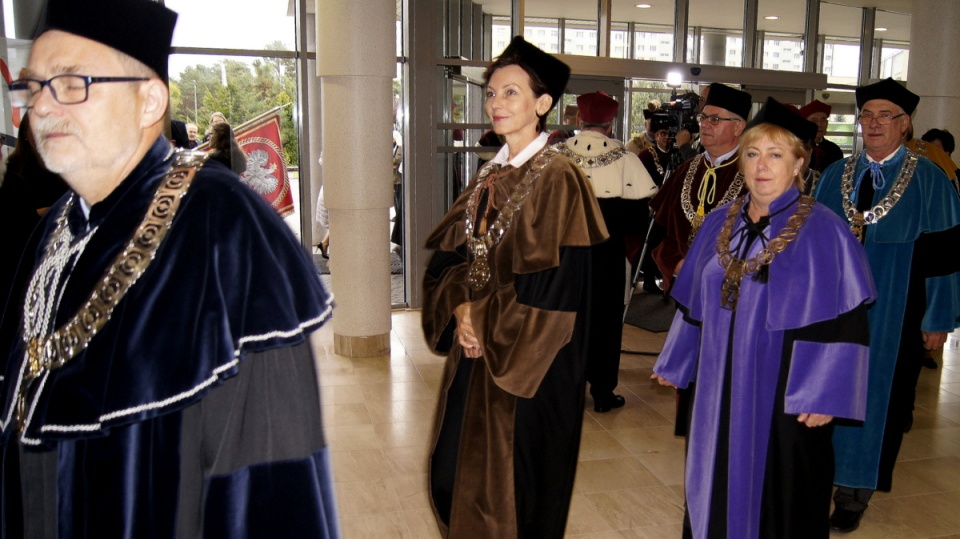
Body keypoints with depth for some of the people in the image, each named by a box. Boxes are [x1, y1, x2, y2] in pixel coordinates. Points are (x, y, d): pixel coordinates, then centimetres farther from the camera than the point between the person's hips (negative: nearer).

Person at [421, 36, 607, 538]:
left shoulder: (558, 178, -14)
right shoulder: (490, 176, 9)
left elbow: (557, 281, -19)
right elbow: (449, 255, 9)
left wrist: (488, 322, -13)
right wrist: (464, 308, -8)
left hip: (528, 361, -7)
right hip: (477, 347, 7)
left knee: (515, 478, 6)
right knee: (459, 471, 17)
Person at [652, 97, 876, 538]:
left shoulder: (824, 232, -11)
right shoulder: (719, 224, 4)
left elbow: (844, 322, -12)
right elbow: (694, 303, 12)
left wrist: (823, 395, -16)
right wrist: (675, 363, 15)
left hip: (785, 391, -4)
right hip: (721, 386, 5)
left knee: (778, 494, 8)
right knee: (719, 484, 17)